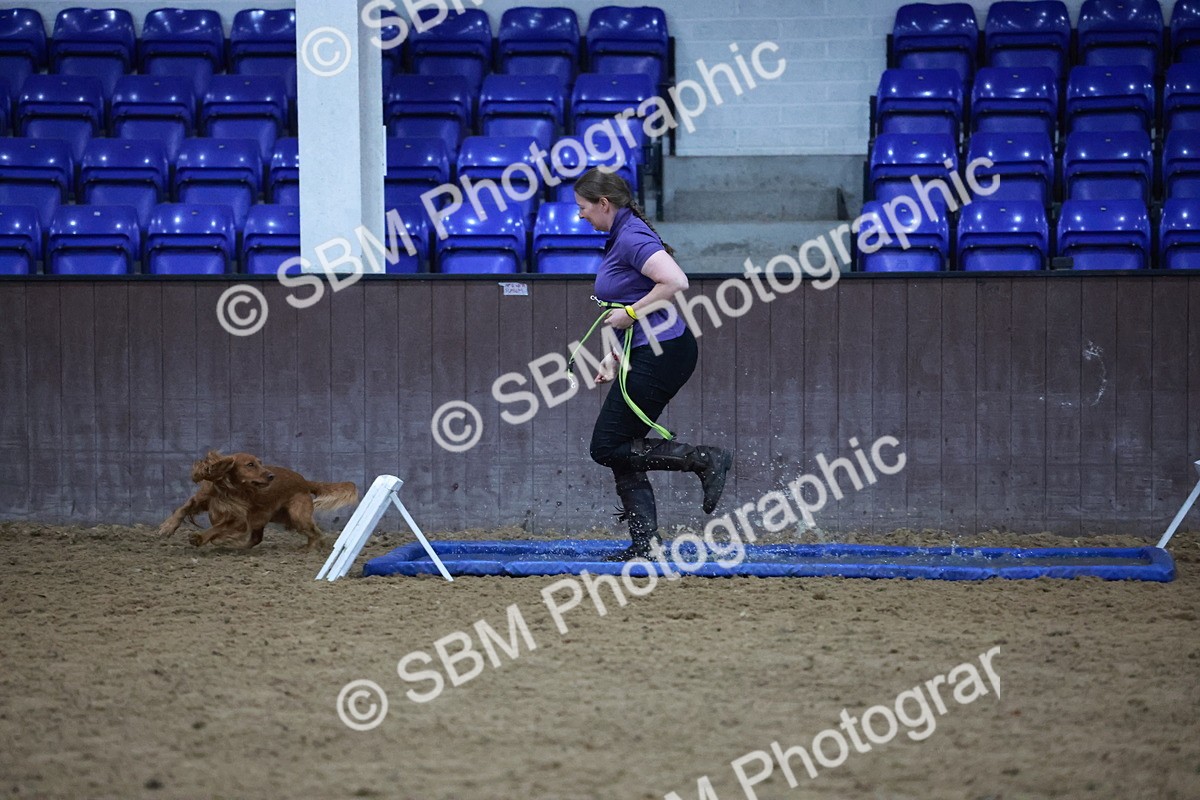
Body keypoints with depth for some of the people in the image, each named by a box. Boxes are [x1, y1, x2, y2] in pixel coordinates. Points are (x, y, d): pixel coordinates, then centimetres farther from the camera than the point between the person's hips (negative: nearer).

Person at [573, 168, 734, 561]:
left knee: (607, 448, -8)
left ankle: (706, 459, -9)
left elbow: (676, 282, -28)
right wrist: (615, 356, 17)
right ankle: (646, 540, 9)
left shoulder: (632, 238, -14)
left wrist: (630, 313, -19)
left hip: (661, 353, -11)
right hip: (648, 354, 11)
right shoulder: (621, 238, 17)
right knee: (620, 448, 10)